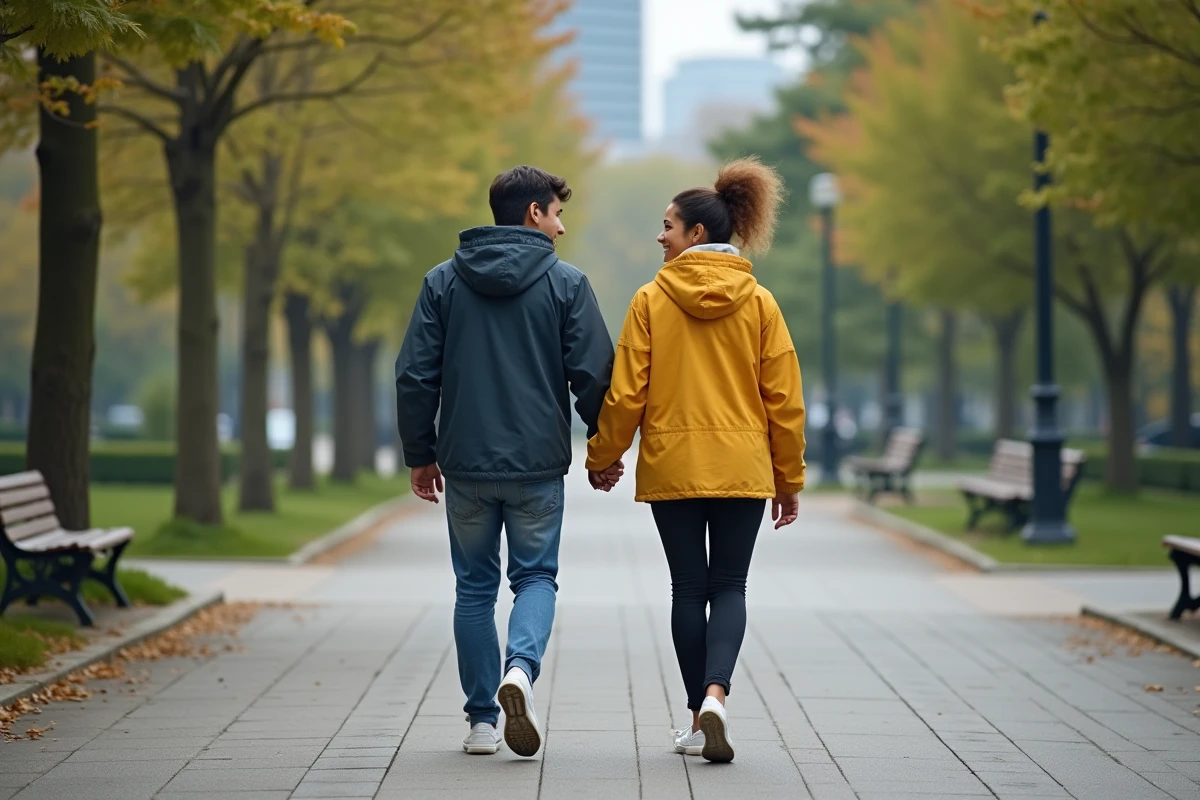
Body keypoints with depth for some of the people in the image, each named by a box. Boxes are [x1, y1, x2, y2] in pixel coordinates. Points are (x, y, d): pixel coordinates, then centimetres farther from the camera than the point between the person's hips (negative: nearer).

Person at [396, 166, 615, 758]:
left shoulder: (443, 282, 4)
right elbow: (594, 375, -5)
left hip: (466, 464, 2)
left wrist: (420, 455, 10)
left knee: (475, 587, 12)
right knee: (535, 576, 10)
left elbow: (414, 376, 1)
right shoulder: (565, 283, -3)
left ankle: (482, 720, 11)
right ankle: (521, 667, -19)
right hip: (538, 464, -2)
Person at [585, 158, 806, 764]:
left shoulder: (651, 300, -5)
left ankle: (699, 716, 12)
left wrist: (603, 457, 10)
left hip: (673, 465, -1)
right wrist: (789, 478, 8)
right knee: (729, 586, 6)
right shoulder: (759, 303, 0)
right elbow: (784, 398, 0)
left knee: (688, 589, 9)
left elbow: (626, 393, -4)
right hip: (743, 469, 1)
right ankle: (715, 694, -17)